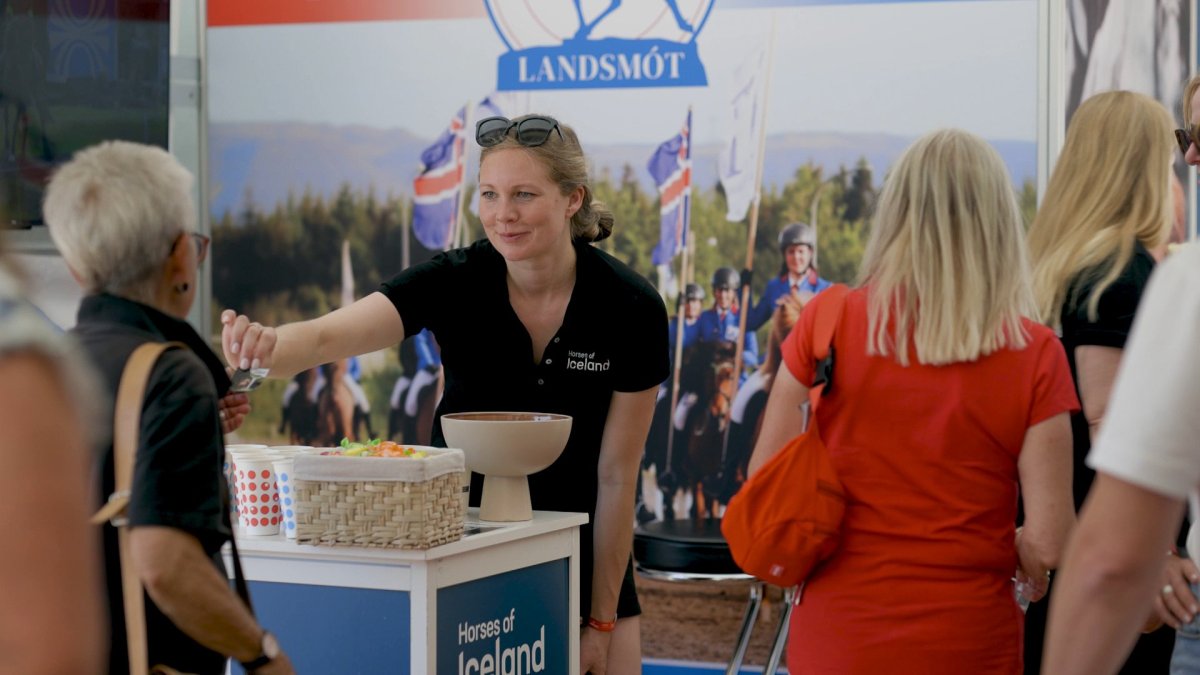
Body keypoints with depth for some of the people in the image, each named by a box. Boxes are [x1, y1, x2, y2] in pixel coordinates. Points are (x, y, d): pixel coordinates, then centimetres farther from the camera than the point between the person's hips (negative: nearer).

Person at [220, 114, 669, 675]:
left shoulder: (631, 309, -18)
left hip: (579, 542, 0)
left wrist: (601, 622, -9)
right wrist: (264, 346, -57)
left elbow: (617, 476, -13)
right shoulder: (454, 281, -18)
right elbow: (326, 337, -34)